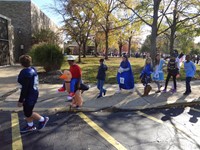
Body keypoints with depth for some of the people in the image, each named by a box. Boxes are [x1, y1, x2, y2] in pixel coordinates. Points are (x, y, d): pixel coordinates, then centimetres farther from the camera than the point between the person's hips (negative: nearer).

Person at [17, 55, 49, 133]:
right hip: (33, 93, 9)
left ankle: (43, 119, 22)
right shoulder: (32, 69, 3)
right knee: (26, 110, 20)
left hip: (29, 96, -9)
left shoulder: (25, 72, -24)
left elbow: (24, 88, -24)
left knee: (28, 113, 8)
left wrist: (20, 100, -17)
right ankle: (30, 126, 33)